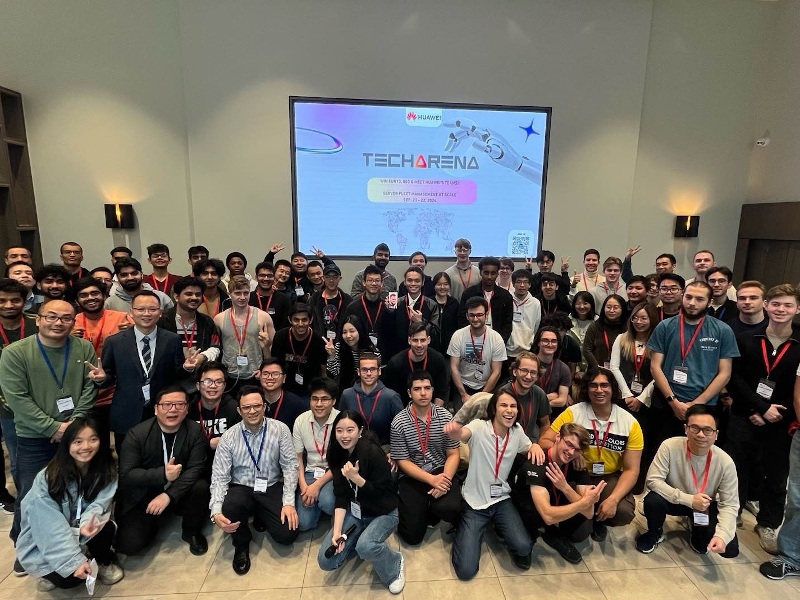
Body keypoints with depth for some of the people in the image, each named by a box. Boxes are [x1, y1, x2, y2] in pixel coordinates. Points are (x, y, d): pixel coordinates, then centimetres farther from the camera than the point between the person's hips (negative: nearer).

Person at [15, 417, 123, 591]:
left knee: (105, 529, -28)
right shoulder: (47, 478, -21)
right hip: (44, 544, -2)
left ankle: (105, 563, 2)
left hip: (79, 535, 2)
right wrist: (74, 561, -29)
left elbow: (99, 505, -18)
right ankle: (53, 573, 10)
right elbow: (51, 527, -23)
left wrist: (88, 524, -41)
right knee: (70, 578, -24)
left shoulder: (106, 472, -11)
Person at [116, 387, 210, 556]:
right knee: (129, 544, -18)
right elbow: (126, 474, -15)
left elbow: (195, 469, -16)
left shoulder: (196, 432, -12)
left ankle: (192, 532, 1)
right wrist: (162, 474, -28)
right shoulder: (137, 434, -13)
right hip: (142, 497, 0)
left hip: (179, 493, 1)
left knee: (201, 486, -28)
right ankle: (153, 522, 18)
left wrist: (168, 495, -28)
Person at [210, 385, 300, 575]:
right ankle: (242, 544, 1)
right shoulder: (229, 437, -8)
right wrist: (216, 511, -25)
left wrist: (288, 502, -16)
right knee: (228, 508, -35)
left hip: (271, 488, 0)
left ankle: (262, 517, 17)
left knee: (288, 534, -19)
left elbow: (290, 466, -8)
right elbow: (220, 477, -9)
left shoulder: (280, 430, -9)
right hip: (241, 489, 0)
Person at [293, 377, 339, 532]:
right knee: (303, 523, -12)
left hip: (334, 473, -3)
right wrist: (303, 485, -7)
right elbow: (297, 456, 5)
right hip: (310, 472, 3)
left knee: (326, 501, -33)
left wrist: (318, 485, -18)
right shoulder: (300, 421, -4)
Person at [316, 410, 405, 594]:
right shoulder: (338, 454, -6)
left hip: (384, 513, -5)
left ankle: (395, 566, -2)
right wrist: (337, 531, -14)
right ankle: (356, 541, 19)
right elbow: (341, 497, -5)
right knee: (326, 561, -6)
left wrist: (355, 478, -32)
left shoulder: (373, 452, -25)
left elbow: (382, 493, -20)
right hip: (355, 512, 5)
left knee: (365, 546, -33)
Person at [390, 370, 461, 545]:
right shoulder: (399, 422, -9)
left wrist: (445, 479, -19)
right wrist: (432, 479, -19)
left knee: (448, 508, -29)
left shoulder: (445, 417, -3)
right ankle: (426, 510, 24)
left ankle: (434, 508, 8)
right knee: (413, 535, -8)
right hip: (413, 476, -1)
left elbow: (453, 454, 0)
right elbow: (403, 462, -7)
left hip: (441, 472, 1)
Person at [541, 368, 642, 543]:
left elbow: (631, 470, -7)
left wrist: (613, 499, -22)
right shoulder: (572, 413, -12)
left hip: (610, 478, 1)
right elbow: (544, 441, -13)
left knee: (624, 512, -26)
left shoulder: (630, 423, -8)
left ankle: (597, 520, 11)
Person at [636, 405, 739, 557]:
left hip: (706, 507, 2)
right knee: (652, 501, -33)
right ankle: (655, 533, 3)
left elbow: (729, 505, -16)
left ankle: (697, 532, 20)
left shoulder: (725, 462, -21)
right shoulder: (670, 446, -26)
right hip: (676, 501, -2)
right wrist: (688, 499, -33)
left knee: (730, 549, -17)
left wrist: (722, 535, -32)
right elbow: (653, 481, -26)